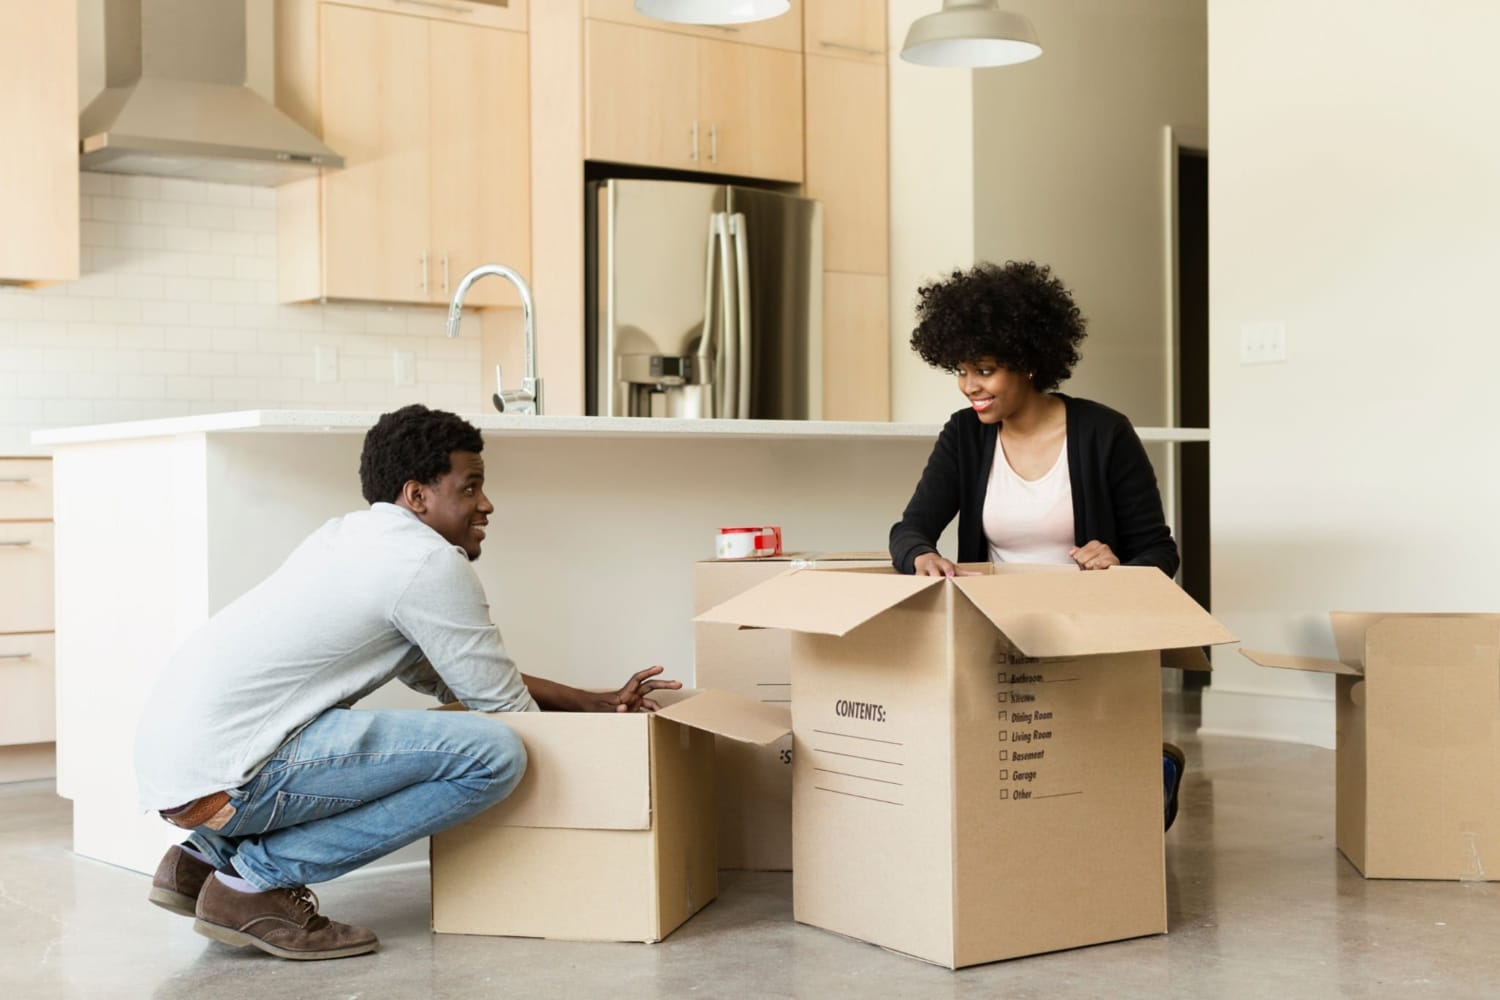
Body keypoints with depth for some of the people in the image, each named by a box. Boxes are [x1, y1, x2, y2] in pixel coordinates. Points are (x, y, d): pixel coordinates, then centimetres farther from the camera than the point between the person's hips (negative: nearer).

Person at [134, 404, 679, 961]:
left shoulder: (354, 537, 19)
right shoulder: (429, 562, -10)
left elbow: (435, 674, 25)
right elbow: (503, 705, -3)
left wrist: (591, 702, 22)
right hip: (223, 773, -10)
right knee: (493, 753, -15)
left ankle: (208, 855, 17)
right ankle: (258, 880, -7)